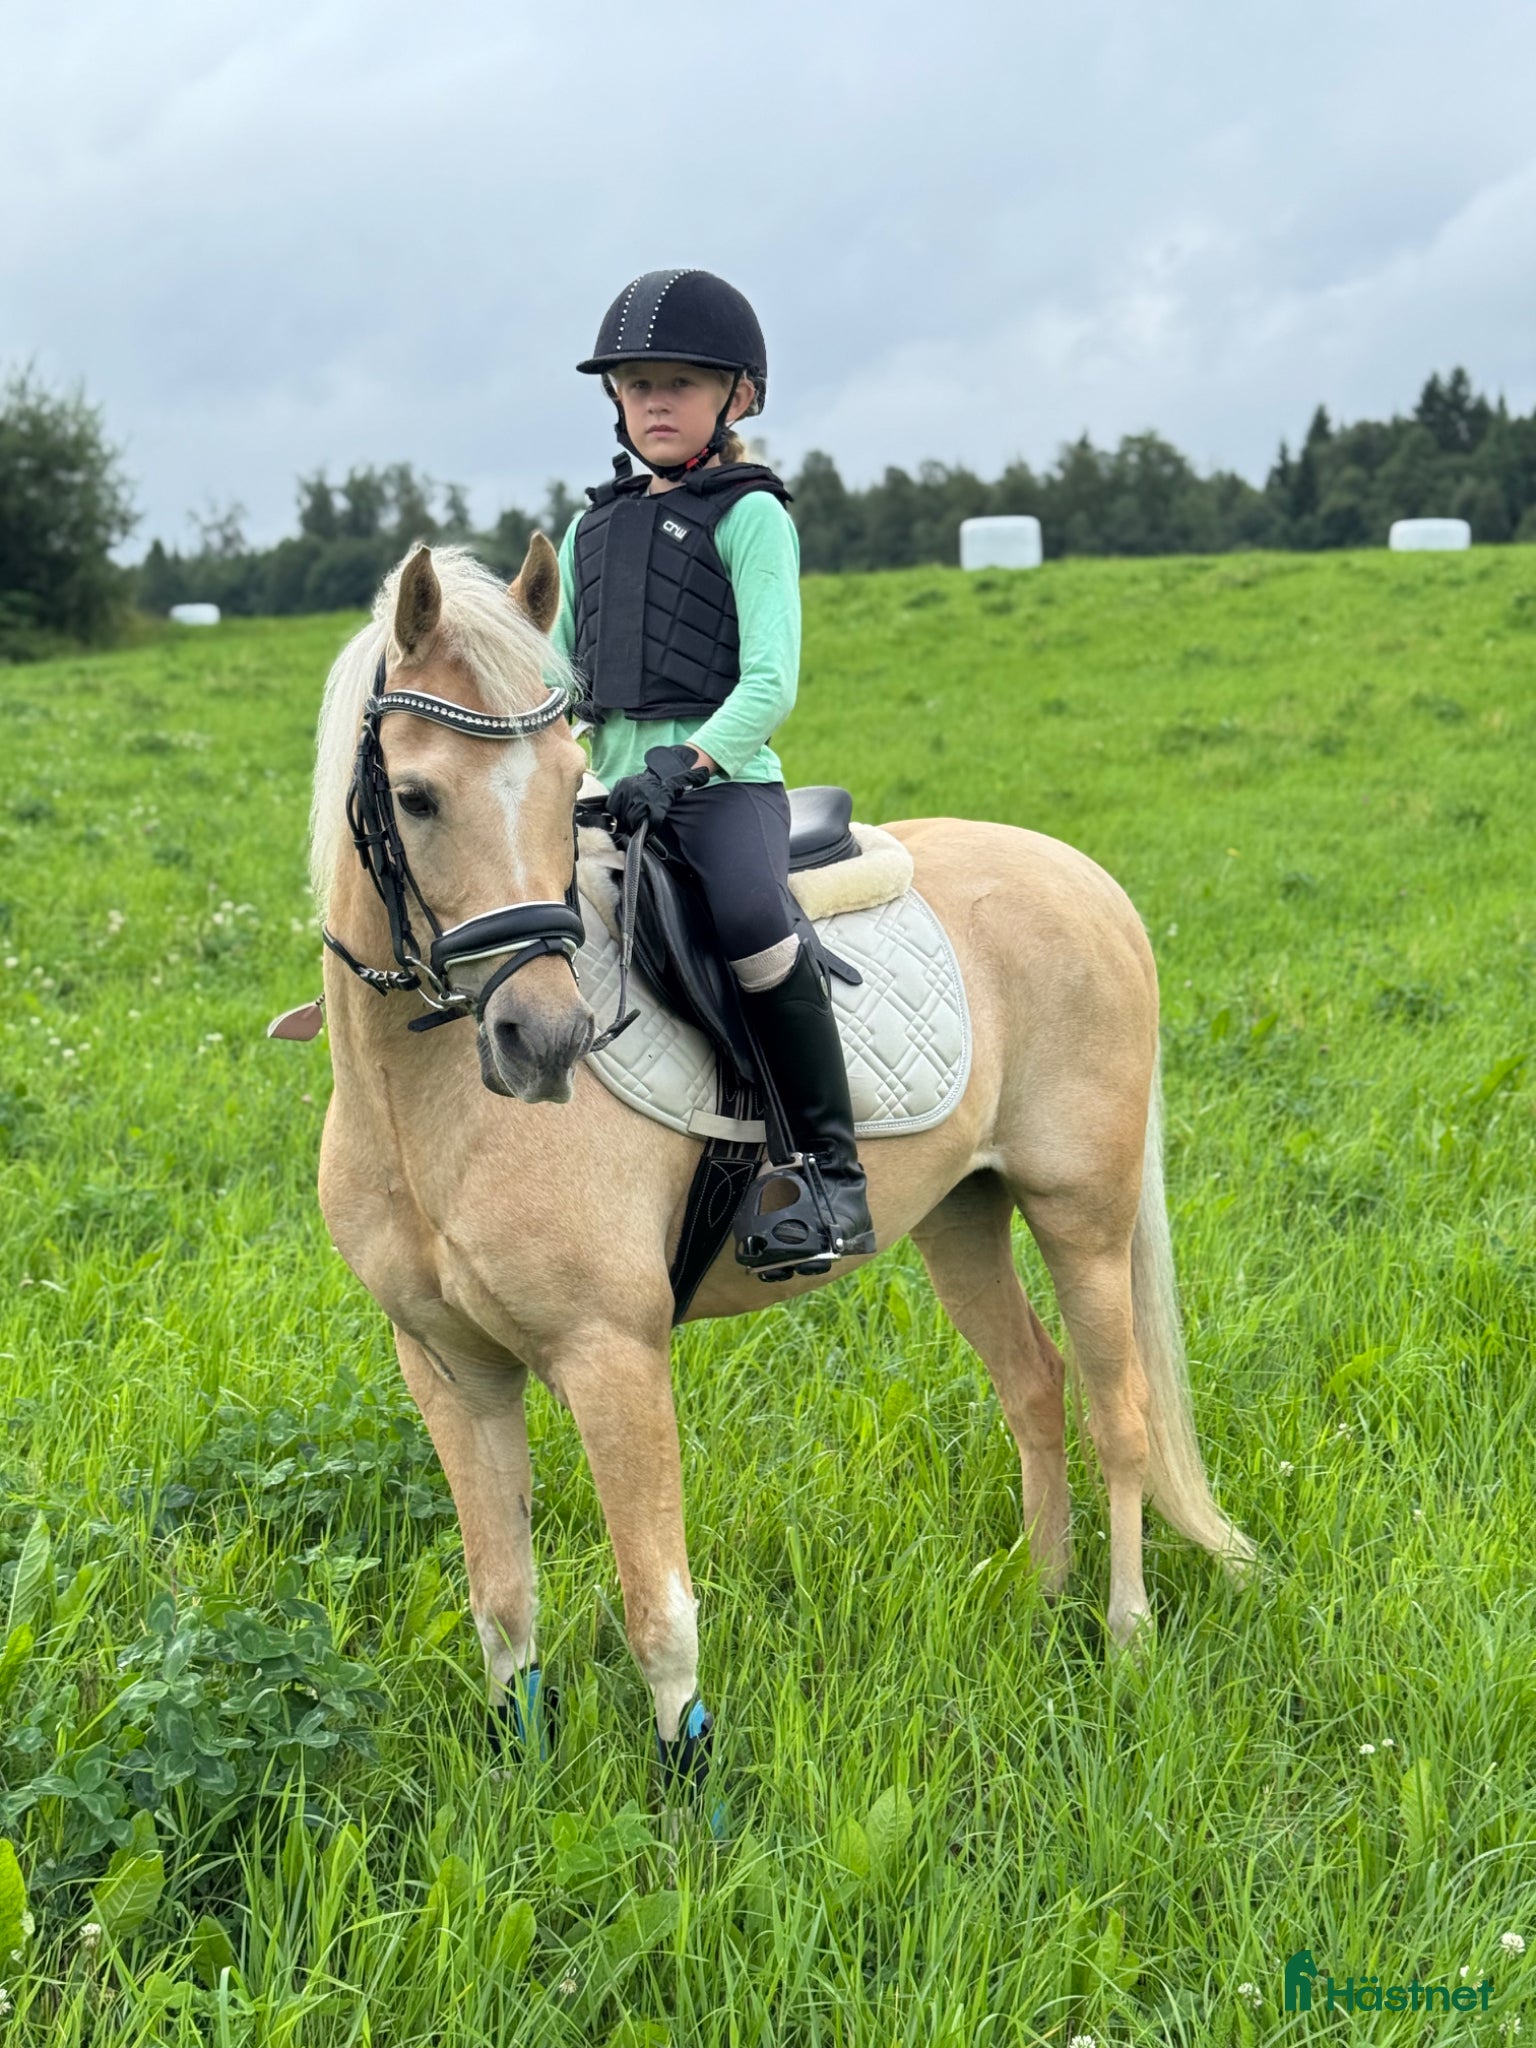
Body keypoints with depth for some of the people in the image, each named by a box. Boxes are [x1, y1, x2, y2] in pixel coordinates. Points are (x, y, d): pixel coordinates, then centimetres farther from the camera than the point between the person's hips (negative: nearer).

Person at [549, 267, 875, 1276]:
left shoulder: (751, 517, -1)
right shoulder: (593, 527, 18)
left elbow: (769, 681, -11)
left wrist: (686, 762, -27)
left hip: (725, 783, -7)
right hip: (614, 793, 7)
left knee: (751, 919, -35)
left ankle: (831, 1166, -23)